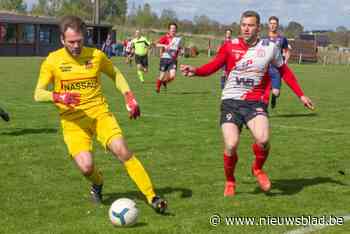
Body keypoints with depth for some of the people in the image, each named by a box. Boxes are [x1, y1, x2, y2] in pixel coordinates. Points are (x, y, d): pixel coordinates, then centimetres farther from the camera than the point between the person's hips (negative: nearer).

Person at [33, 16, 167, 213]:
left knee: (122, 150, -19)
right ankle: (97, 184, 18)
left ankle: (152, 197, -13)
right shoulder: (53, 61, -3)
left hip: (100, 113, 1)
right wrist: (58, 97, -24)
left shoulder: (96, 55, 1)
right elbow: (38, 94, -3)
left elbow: (115, 74, 19)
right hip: (73, 120, -1)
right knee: (86, 166, -19)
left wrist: (129, 96, 5)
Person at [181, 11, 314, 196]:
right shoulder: (230, 47, -1)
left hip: (255, 102, 0)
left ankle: (258, 169, 10)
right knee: (231, 145, -15)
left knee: (263, 140, -25)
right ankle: (230, 181, 16)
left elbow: (284, 71, 16)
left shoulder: (269, 48, 2)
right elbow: (213, 66, 0)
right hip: (231, 102, 0)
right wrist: (195, 71, -21)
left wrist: (300, 95, 17)